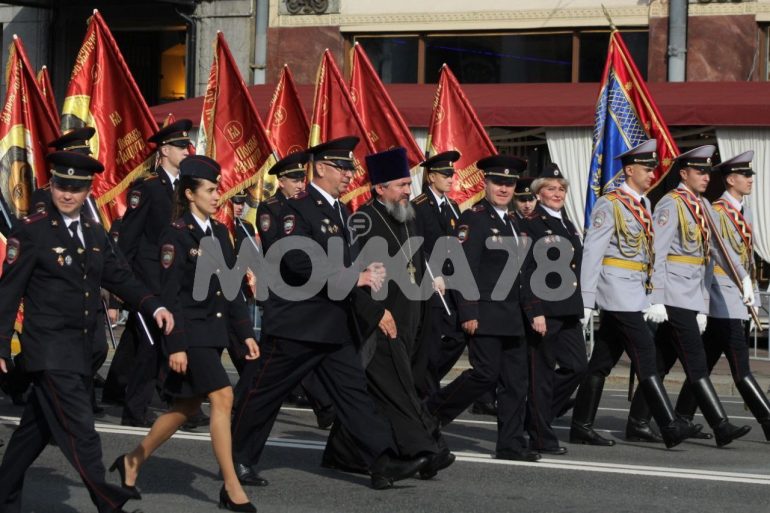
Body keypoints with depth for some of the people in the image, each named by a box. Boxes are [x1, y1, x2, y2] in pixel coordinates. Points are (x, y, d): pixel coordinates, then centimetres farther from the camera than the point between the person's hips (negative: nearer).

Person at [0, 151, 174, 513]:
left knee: (37, 429, 15)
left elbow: (120, 277, 10)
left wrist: (154, 307, -6)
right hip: (50, 348, -7)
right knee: (80, 431, -11)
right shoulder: (31, 231, -7)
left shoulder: (95, 234, 12)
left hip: (82, 348, 7)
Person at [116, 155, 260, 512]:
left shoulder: (219, 232, 11)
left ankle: (133, 463, 29)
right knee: (222, 398, -14)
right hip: (190, 333, -8)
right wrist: (176, 346, -18)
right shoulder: (176, 235, -11)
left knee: (187, 406, 13)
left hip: (214, 331, 8)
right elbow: (169, 295, -13)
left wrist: (245, 332, 11)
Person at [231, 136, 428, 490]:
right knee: (262, 394, 4)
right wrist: (353, 278, -23)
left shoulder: (340, 211, 14)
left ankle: (383, 463, -2)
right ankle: (238, 459, 18)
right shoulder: (298, 208, -13)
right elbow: (300, 262, -25)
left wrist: (366, 273, 0)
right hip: (296, 324, -8)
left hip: (335, 325, 8)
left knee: (353, 391, 2)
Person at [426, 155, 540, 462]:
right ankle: (432, 411, 9)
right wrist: (469, 313, -19)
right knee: (485, 374, -9)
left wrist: (526, 310, 17)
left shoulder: (513, 222, 17)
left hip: (512, 316, 8)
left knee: (516, 379, 4)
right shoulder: (473, 218, -8)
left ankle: (511, 444, 8)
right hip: (485, 314, -8)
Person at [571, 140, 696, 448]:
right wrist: (586, 301, -15)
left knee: (603, 361, 10)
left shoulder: (643, 205, 16)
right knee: (645, 357, -11)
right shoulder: (609, 205, -9)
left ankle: (582, 427, 14)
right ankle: (670, 427, -12)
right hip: (618, 292, -8)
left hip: (634, 293, 8)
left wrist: (652, 297, 13)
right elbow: (592, 254, -12)